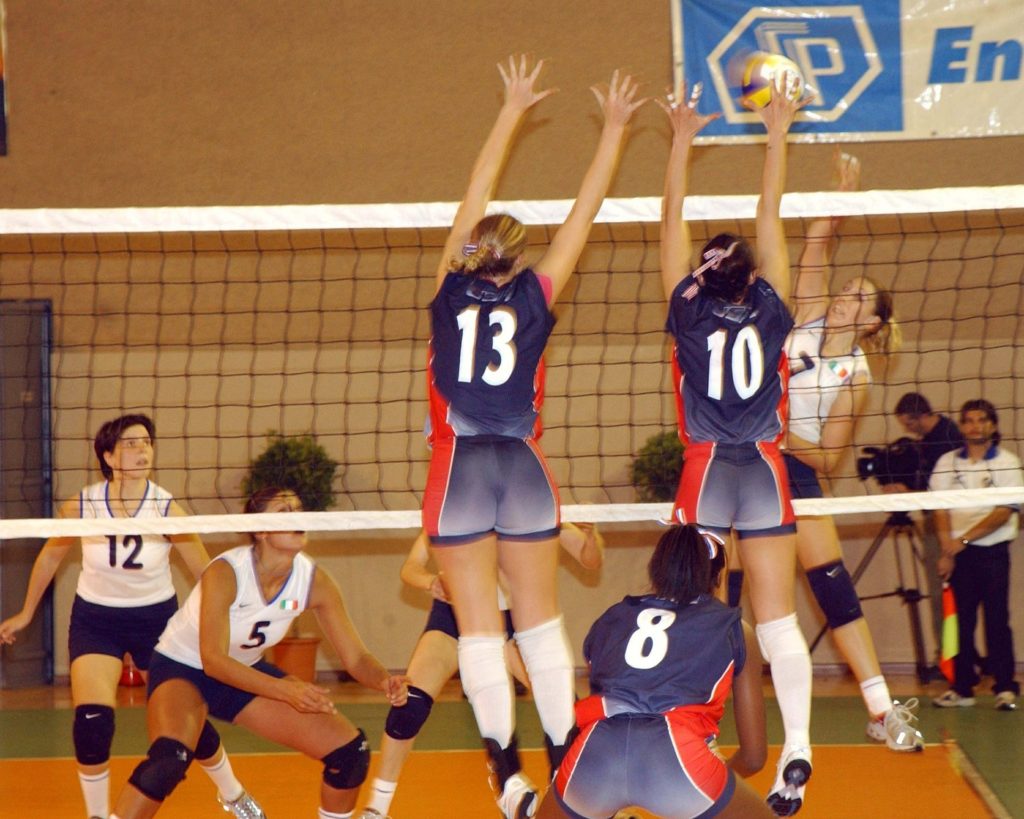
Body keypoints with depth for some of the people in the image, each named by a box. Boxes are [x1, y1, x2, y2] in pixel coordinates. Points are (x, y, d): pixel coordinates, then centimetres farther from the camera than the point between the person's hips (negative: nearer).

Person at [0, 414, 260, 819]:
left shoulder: (166, 509, -20)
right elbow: (50, 556, 3)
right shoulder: (81, 506, -16)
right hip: (94, 619, 0)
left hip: (156, 618, 0)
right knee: (92, 721, -18)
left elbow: (207, 576, -12)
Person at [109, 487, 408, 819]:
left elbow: (355, 658, -10)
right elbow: (212, 660, -33)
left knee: (351, 751, -4)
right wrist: (285, 690, -44)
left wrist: (385, 681, -33)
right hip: (180, 669, -6)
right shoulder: (225, 572, -30)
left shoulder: (314, 581, -15)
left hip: (246, 673, 6)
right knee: (169, 759, -37)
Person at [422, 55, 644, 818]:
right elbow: (585, 211, 9)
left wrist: (513, 109, 22)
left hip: (458, 468, -1)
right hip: (524, 467, 1)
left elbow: (476, 196, 14)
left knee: (478, 623, -1)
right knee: (542, 617, 10)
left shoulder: (452, 290, 4)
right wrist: (614, 130, 16)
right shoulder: (534, 298, 3)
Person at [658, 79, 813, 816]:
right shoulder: (770, 312, -1)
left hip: (706, 473, 0)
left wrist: (682, 139, 7)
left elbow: (673, 221, 3)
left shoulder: (688, 313, -1)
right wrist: (777, 135, 9)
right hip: (765, 473, 0)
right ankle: (797, 749, -15)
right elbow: (771, 219, 5)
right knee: (778, 618, -2)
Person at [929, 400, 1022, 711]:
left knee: (997, 621, -5)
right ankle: (962, 687, 7)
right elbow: (941, 511, 5)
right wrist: (947, 550, -9)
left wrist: (965, 539, -15)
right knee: (960, 621, 2)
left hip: (993, 550, -2)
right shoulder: (947, 463, 9)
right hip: (957, 553, 3)